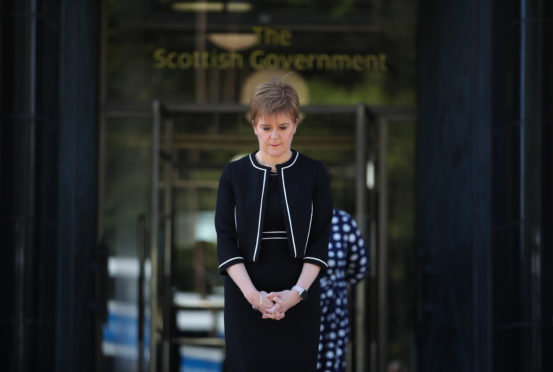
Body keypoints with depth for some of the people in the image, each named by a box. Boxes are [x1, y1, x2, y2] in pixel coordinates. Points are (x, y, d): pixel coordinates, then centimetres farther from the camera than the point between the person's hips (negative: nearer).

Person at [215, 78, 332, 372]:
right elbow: (226, 240, -3)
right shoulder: (234, 174, 1)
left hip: (299, 300, 0)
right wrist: (252, 294, -16)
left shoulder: (314, 173, 1)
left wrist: (297, 292, -14)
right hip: (247, 300, 0)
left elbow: (320, 240, -1)